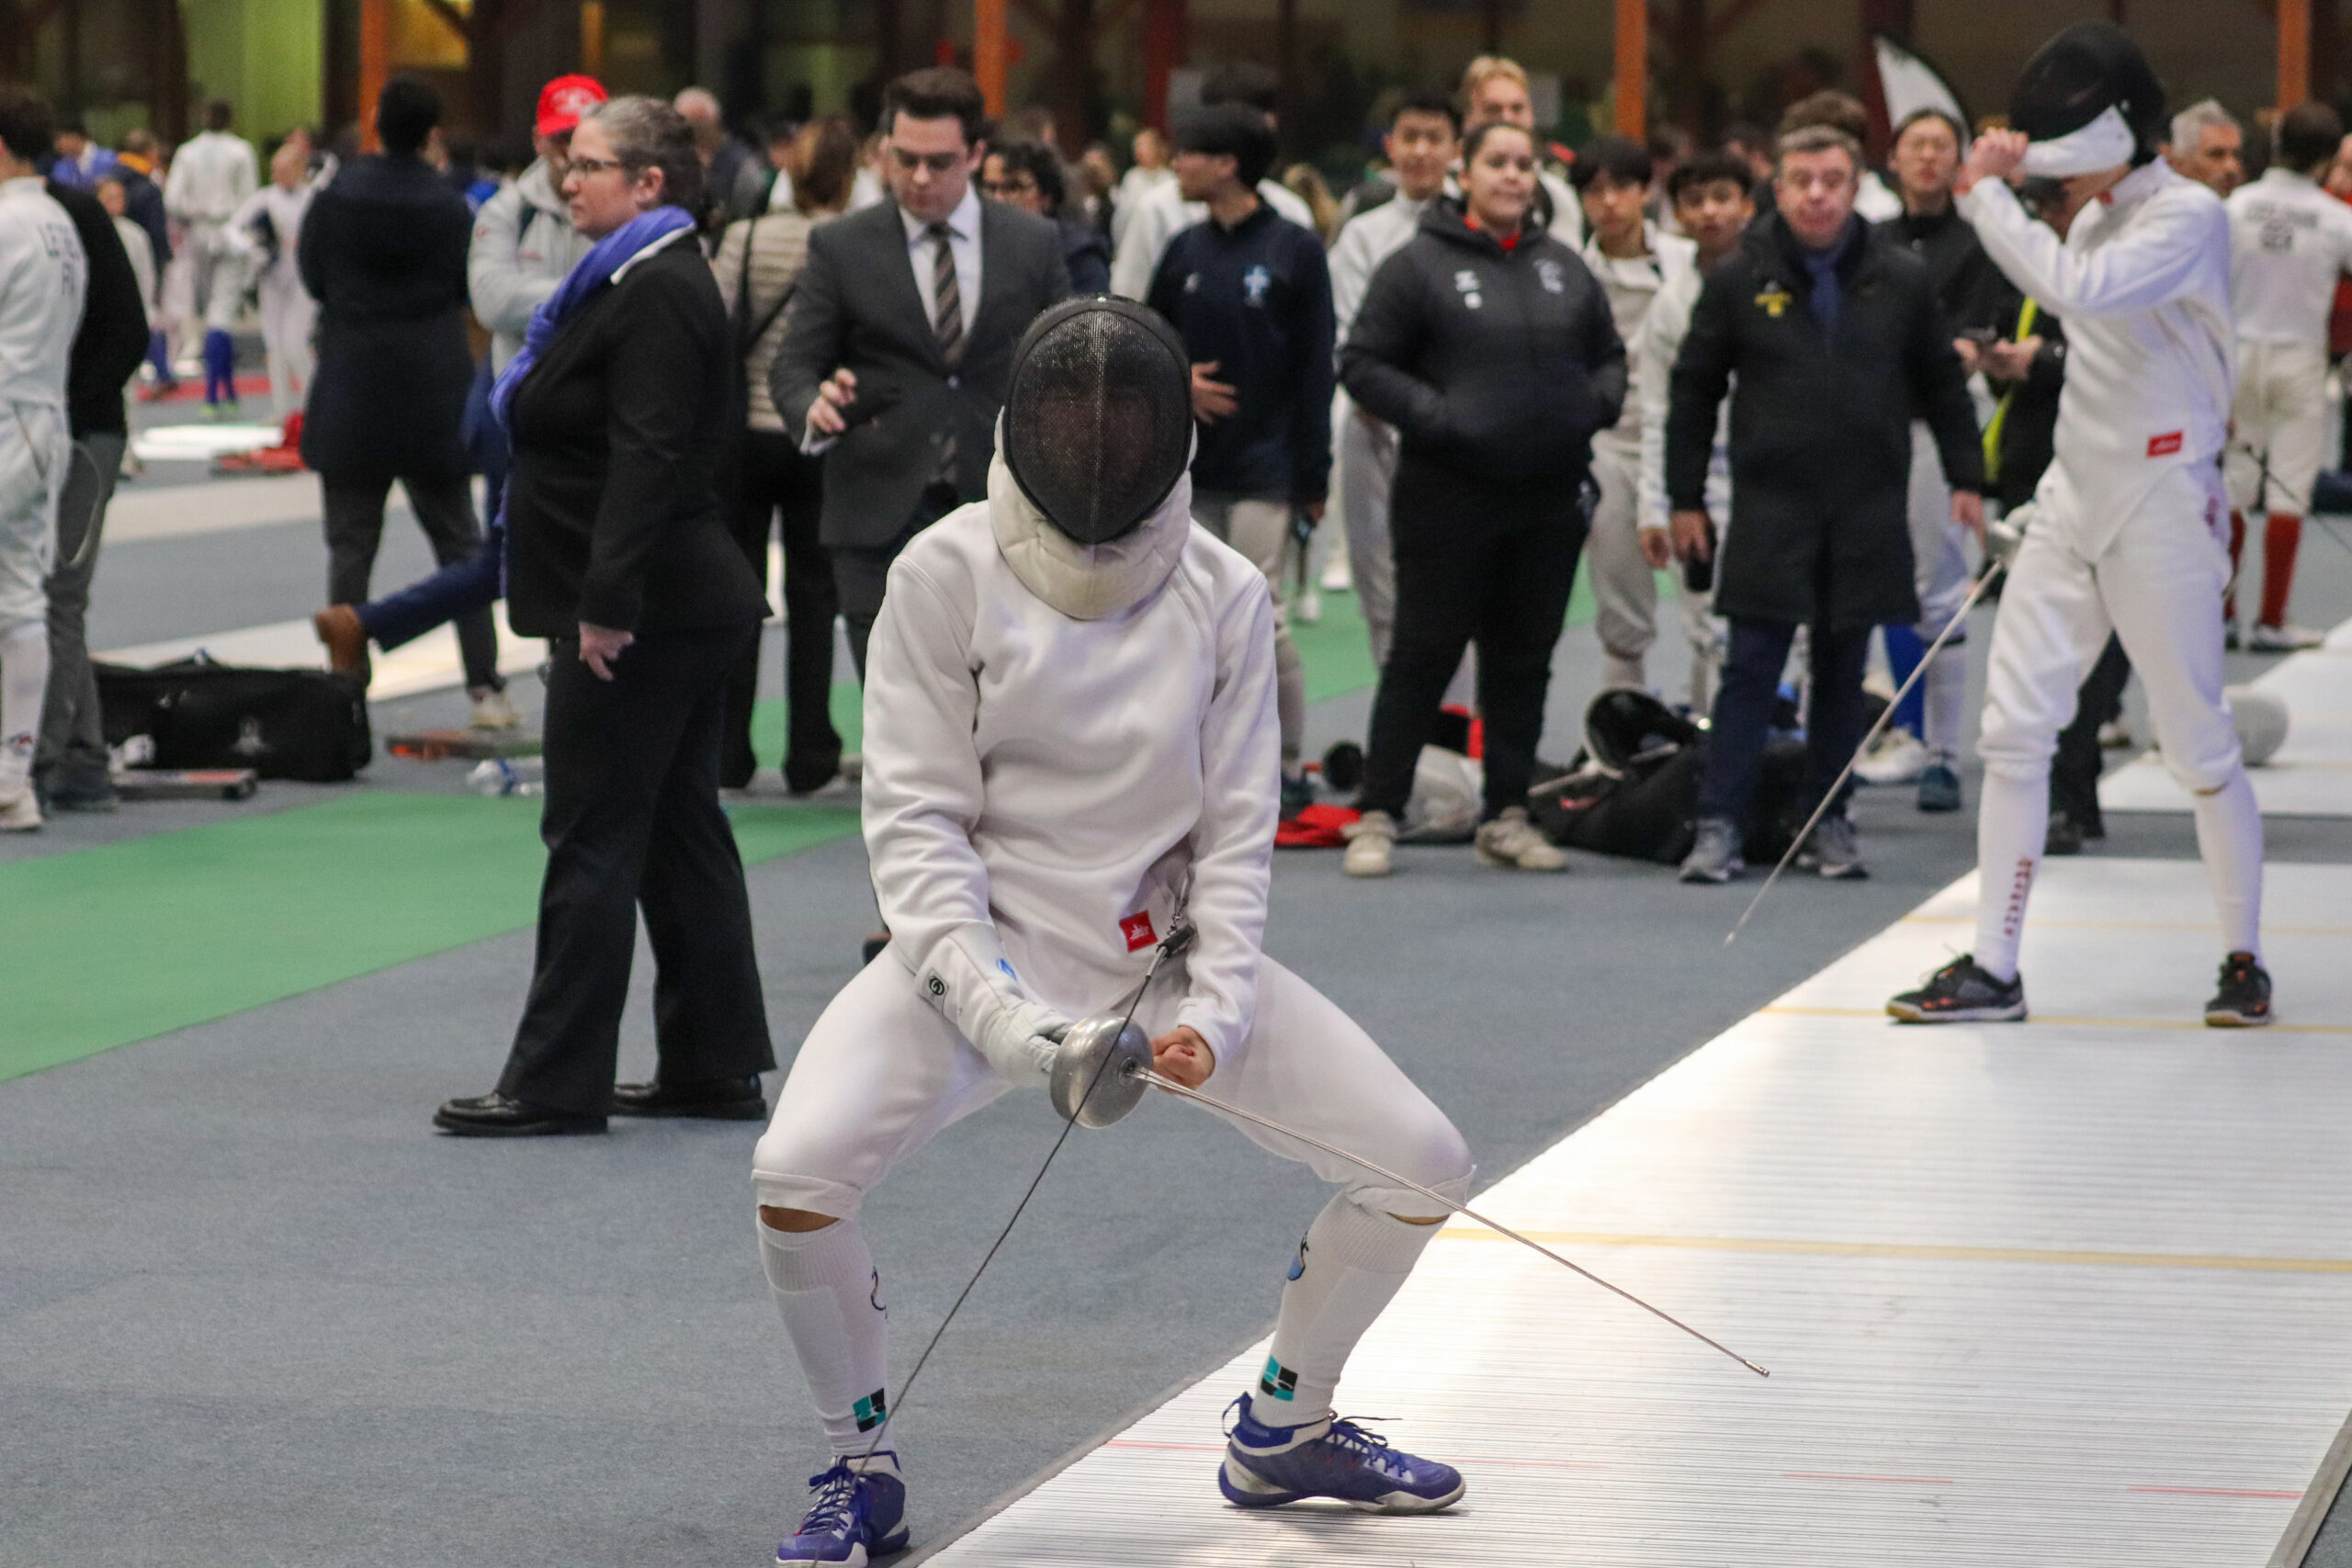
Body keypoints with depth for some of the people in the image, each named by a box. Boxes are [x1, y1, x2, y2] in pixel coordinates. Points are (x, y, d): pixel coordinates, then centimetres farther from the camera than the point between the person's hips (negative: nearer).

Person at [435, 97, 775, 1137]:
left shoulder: (653, 294, -16)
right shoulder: (651, 279, 17)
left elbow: (647, 459, -25)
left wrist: (604, 605, -28)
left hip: (641, 617, -11)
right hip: (690, 605, 11)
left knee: (592, 837, -6)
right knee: (680, 830, 13)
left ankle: (557, 1082, -2)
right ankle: (717, 1068, 17)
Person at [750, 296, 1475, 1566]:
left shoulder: (1225, 600, -5)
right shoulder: (948, 579, -14)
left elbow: (1233, 836, -2)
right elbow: (916, 826, -15)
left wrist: (1213, 1014, -18)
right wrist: (996, 1014, -28)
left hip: (1165, 953, 3)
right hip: (983, 951, -3)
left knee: (1420, 1167, -3)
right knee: (798, 1172, -29)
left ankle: (1282, 1431, 23)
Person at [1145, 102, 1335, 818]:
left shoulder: (1295, 250, -3)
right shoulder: (1185, 251, 11)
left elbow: (1315, 368, -4)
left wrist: (1313, 475, -8)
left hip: (1263, 469, -5)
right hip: (1190, 467, 5)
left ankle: (1289, 767, 0)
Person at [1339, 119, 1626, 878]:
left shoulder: (1564, 267, 11)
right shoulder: (1418, 266, -4)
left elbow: (1609, 355, 21)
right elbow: (1363, 363, -6)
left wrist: (1596, 402, -1)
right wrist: (1434, 416, -18)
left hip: (1549, 501, 5)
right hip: (1448, 496, -5)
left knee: (1524, 663, 10)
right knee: (1422, 656, -2)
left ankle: (1507, 816, 18)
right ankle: (1377, 815, 5)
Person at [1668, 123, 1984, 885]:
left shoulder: (1901, 279, 4)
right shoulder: (1738, 278, 0)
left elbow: (1943, 386, 12)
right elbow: (1693, 390, 5)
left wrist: (1967, 478, 7)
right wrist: (1684, 498, 3)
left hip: (1868, 509, 2)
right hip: (1770, 505, -2)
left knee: (1843, 668, 8)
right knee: (1752, 666, -3)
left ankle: (1830, 822, 16)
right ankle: (1719, 826, -2)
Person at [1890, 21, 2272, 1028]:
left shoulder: (2188, 218, -15)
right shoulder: (2097, 218, 11)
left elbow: (2076, 291, -29)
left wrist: (1985, 194, -24)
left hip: (2160, 508, -7)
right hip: (2075, 499, 7)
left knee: (2196, 745, 1)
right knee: (2012, 732, 0)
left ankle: (2243, 959, 17)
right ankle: (1993, 970, 2)